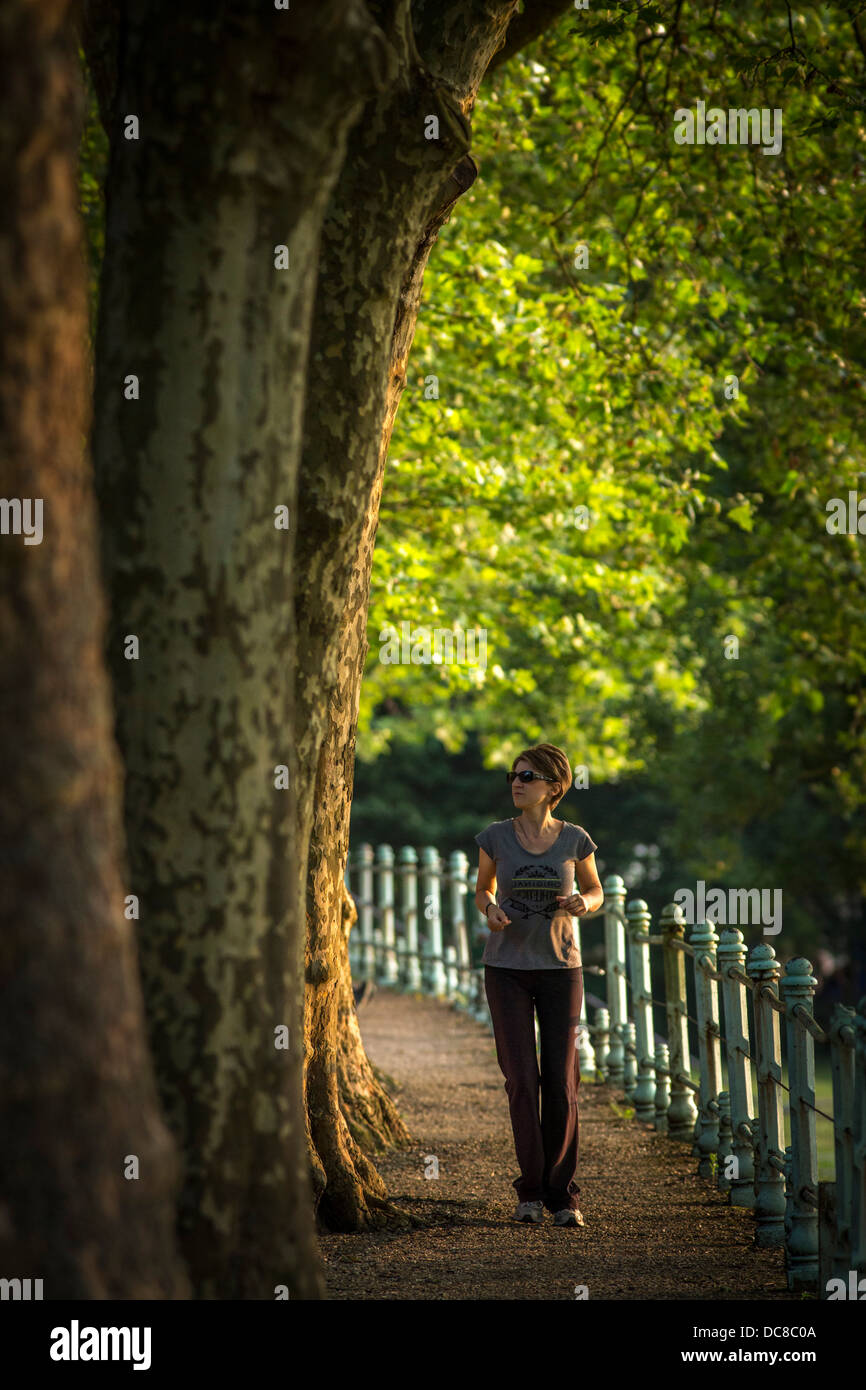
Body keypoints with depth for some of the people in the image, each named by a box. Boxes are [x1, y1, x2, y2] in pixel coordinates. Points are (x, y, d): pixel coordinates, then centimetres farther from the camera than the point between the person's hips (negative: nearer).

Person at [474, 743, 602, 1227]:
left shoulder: (574, 839, -3)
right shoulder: (496, 837, -3)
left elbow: (595, 891, 11)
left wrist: (583, 904, -13)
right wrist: (490, 909, -11)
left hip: (560, 968, 0)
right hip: (507, 969, 0)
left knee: (561, 1084, -2)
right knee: (522, 1081, -6)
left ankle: (562, 1195, 8)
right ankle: (531, 1191, 6)